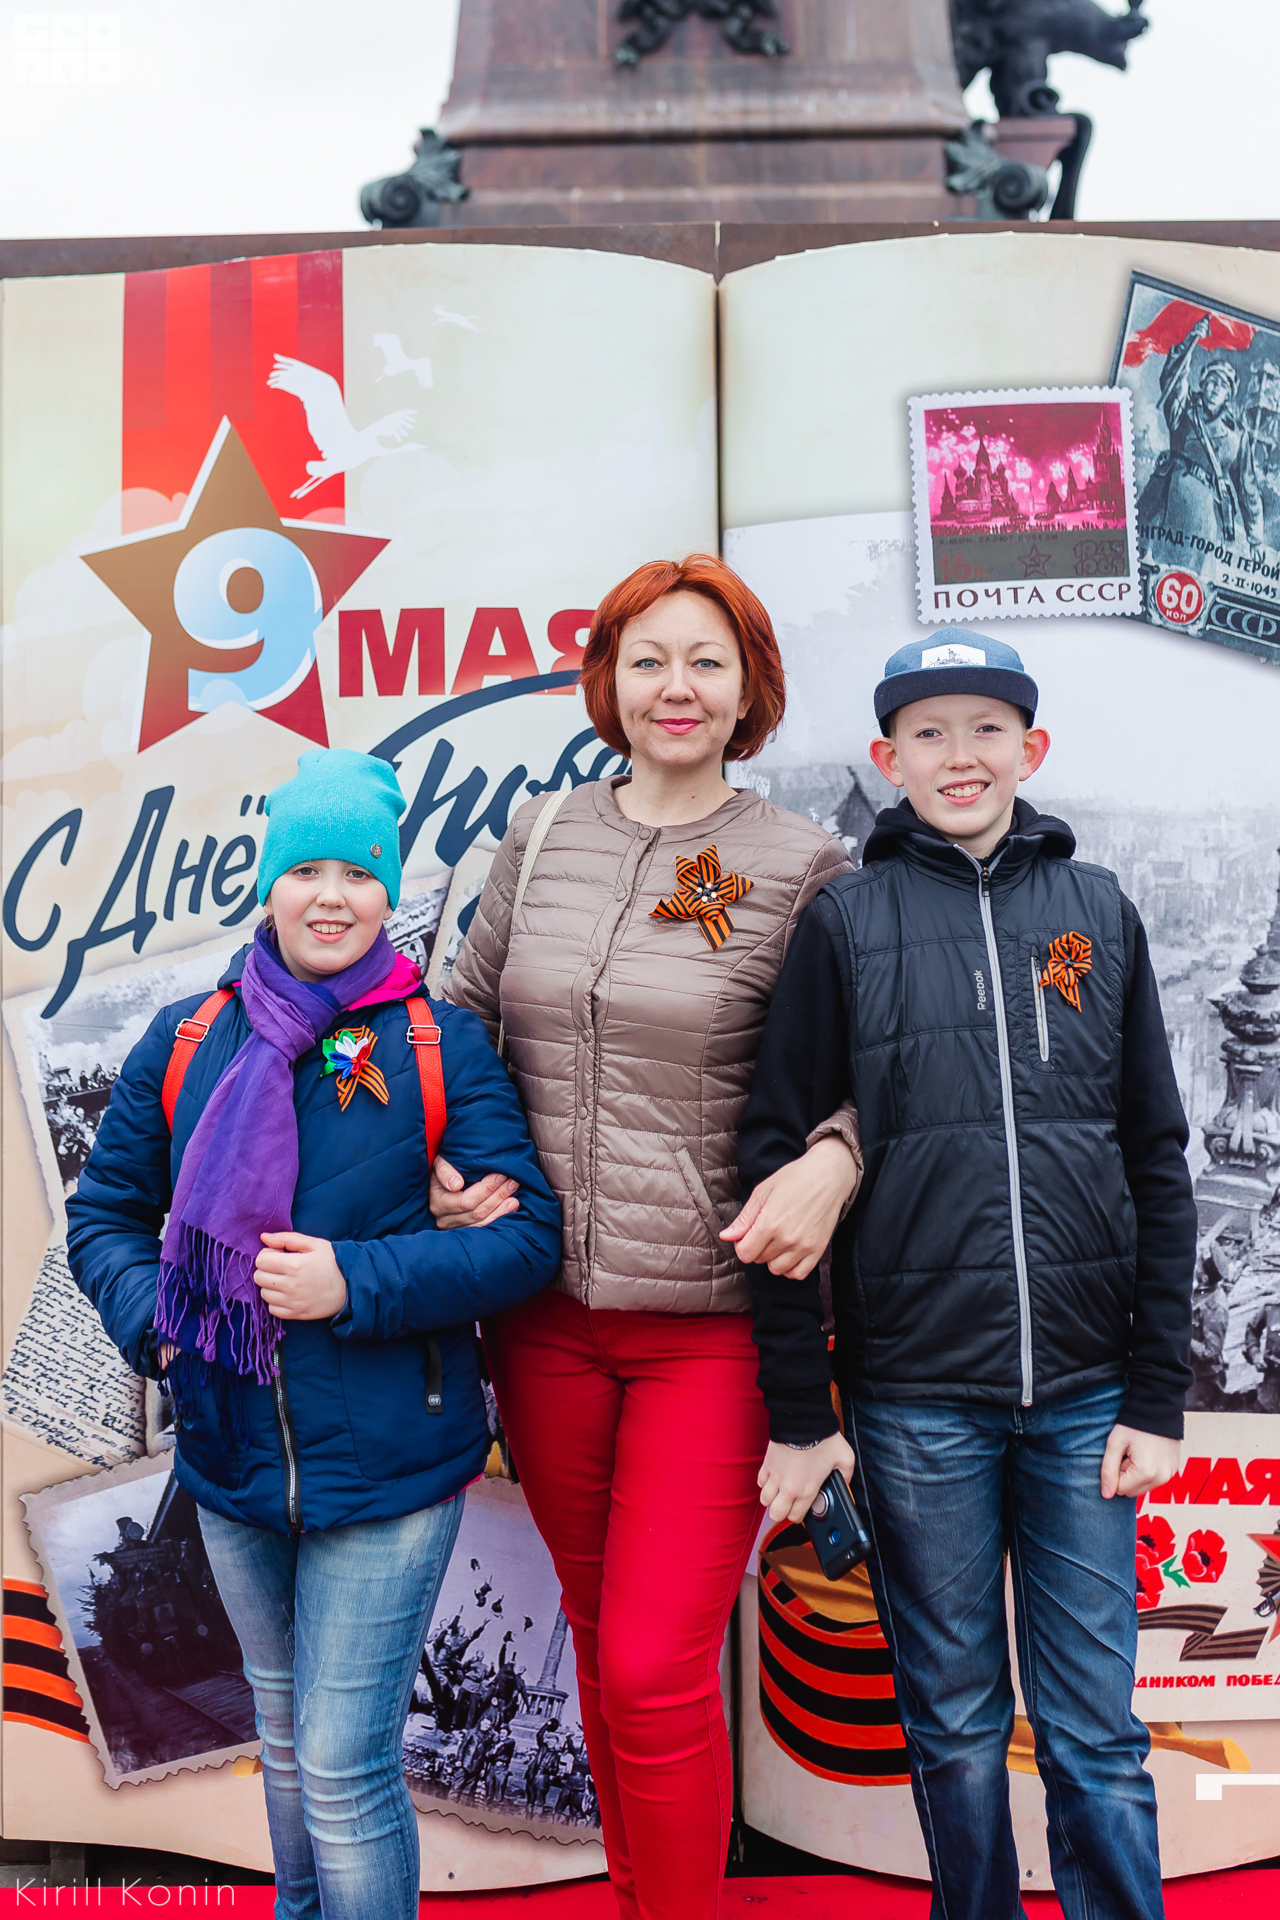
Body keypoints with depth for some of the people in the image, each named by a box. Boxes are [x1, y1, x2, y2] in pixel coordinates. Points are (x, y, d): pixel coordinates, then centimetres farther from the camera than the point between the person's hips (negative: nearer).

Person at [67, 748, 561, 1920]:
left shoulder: (442, 1047, -8)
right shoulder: (185, 1043, 3)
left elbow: (529, 1236, -12)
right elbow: (103, 1216, 9)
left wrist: (355, 1283, -22)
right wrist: (154, 1319, -11)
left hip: (388, 1469, -4)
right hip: (232, 1464, 5)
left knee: (344, 1769, 2)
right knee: (283, 1734, 24)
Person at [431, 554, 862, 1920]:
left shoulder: (803, 869, -5)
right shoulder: (538, 843, 6)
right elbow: (463, 1018, 15)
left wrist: (833, 1157, -19)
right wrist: (446, 1163, 1)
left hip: (711, 1324, -4)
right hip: (547, 1309, 4)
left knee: (654, 1674, -3)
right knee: (599, 1644, 20)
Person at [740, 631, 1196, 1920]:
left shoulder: (1098, 912, 5)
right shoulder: (845, 921, -2)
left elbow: (1158, 1164, 7)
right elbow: (777, 1160, -3)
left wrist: (1157, 1395, 3)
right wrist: (798, 1411, -4)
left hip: (1084, 1393, 2)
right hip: (916, 1398, -1)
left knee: (1097, 1737, 10)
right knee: (955, 1728, 13)